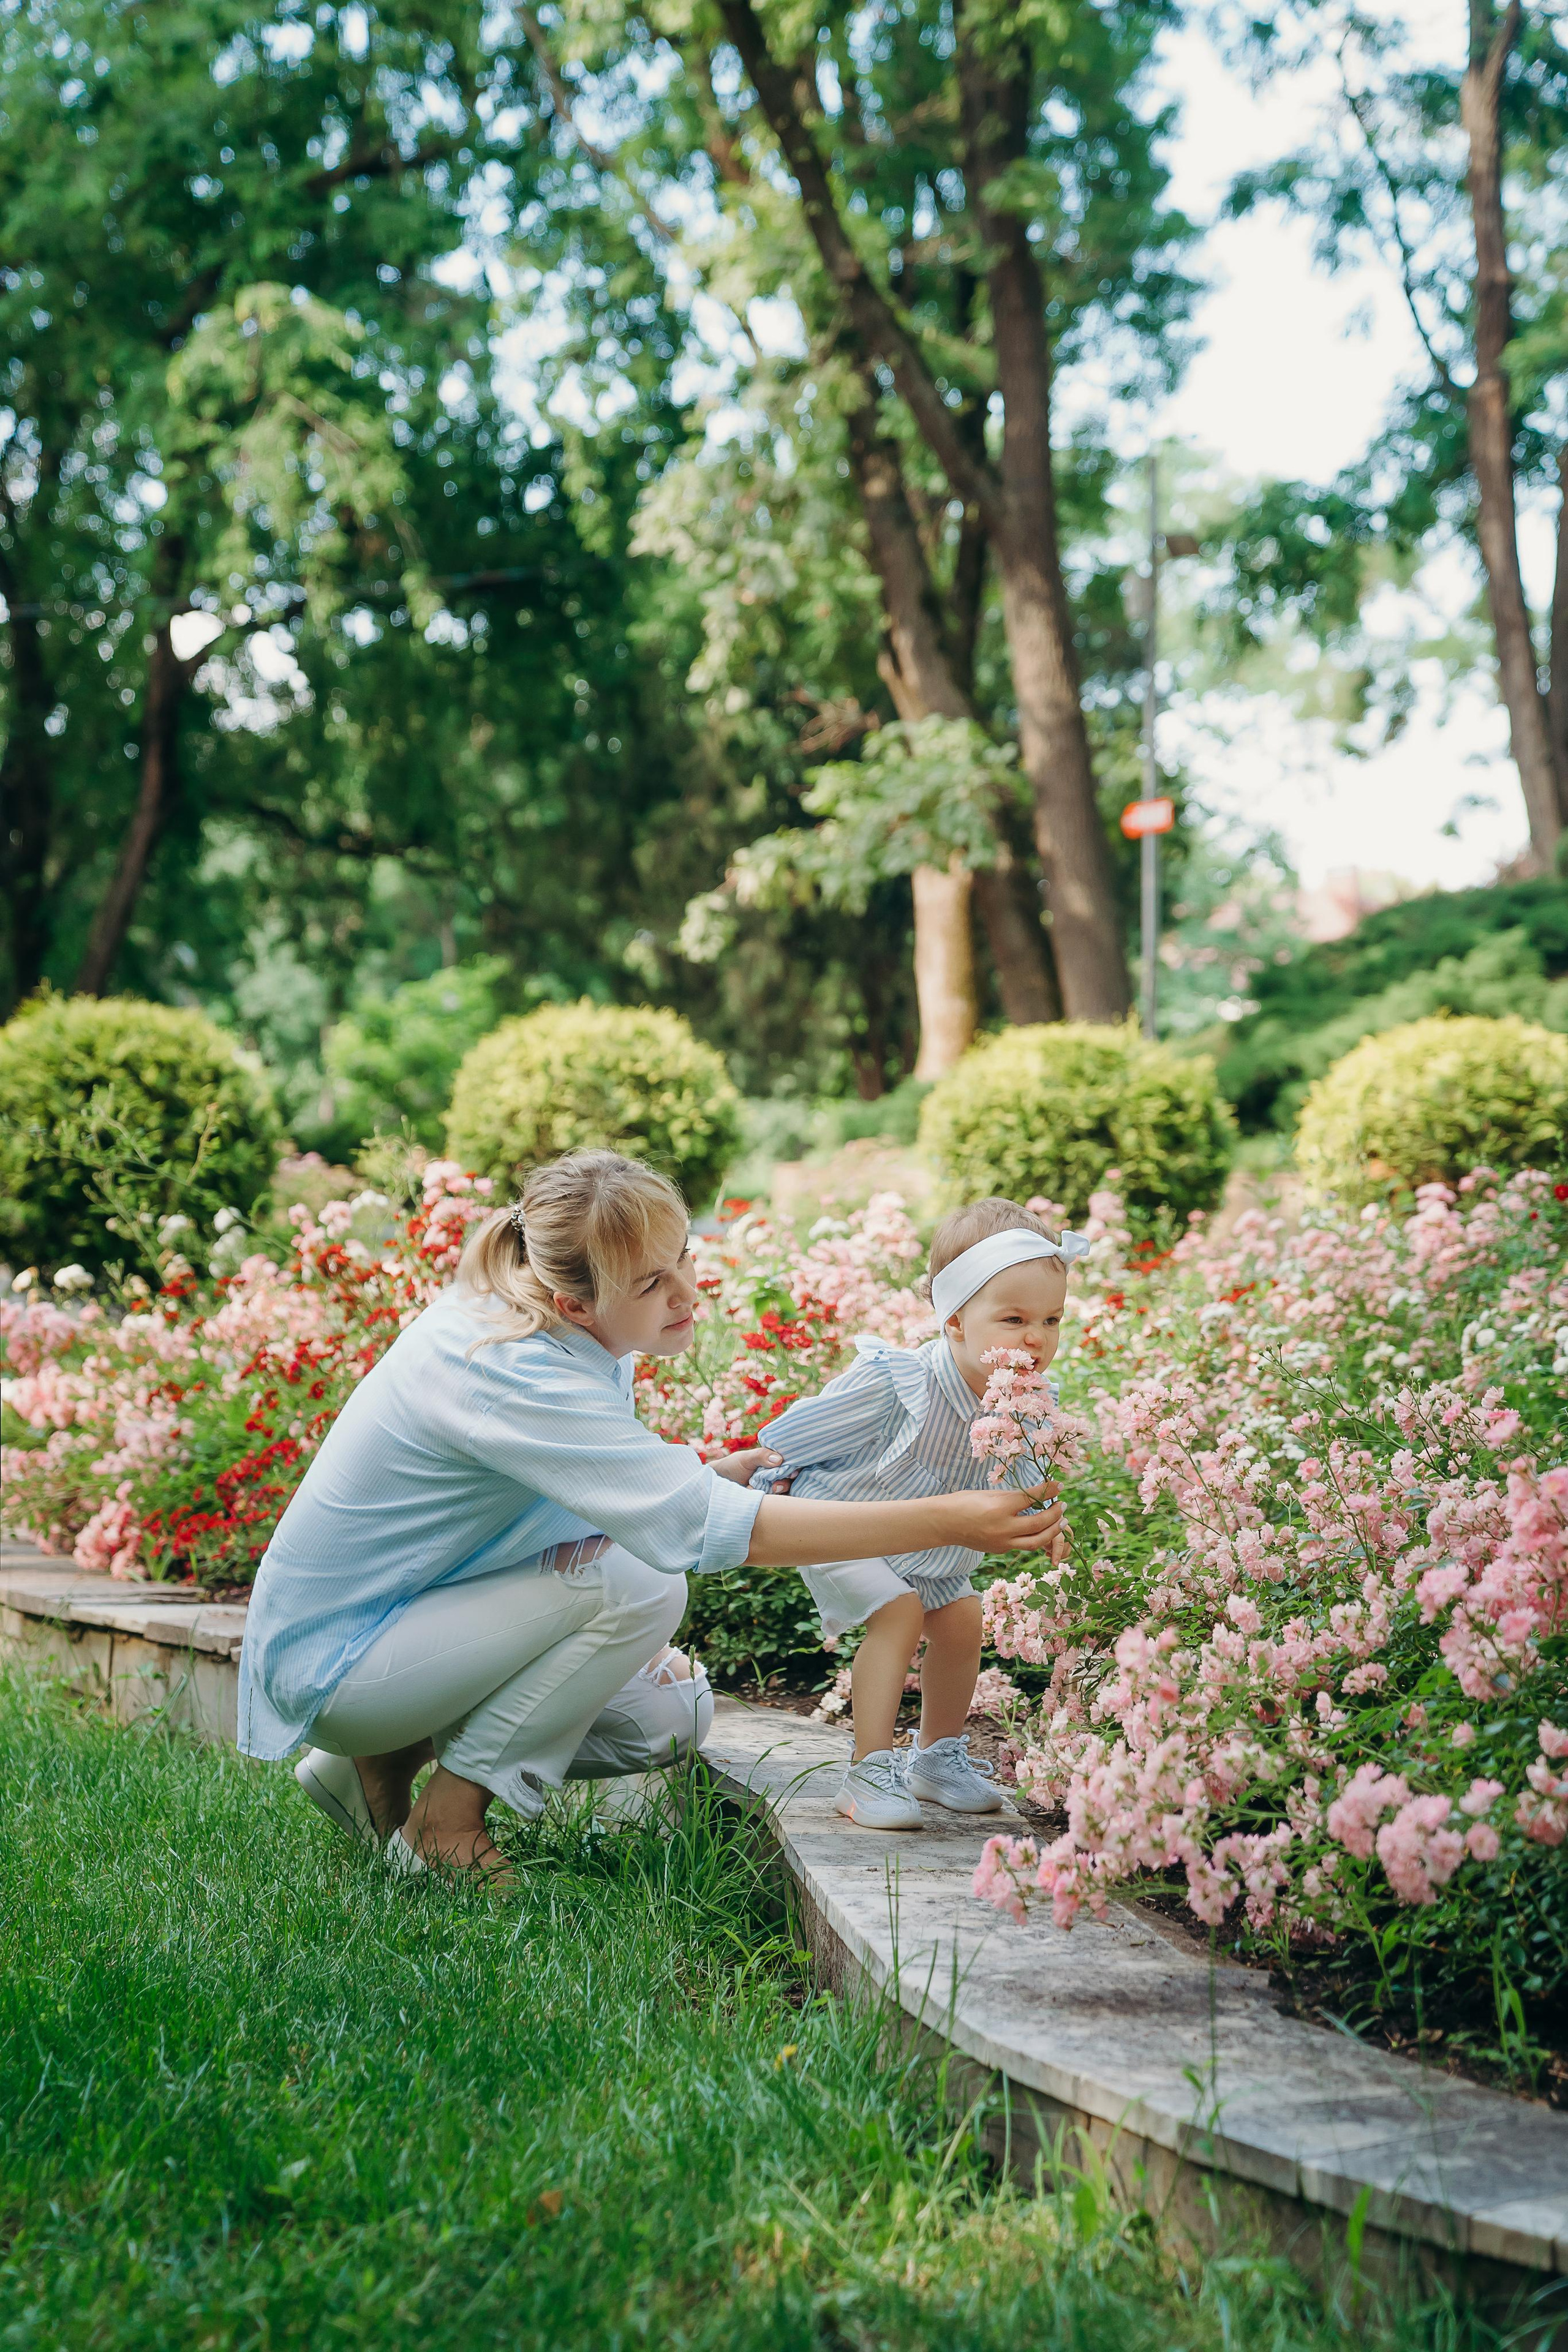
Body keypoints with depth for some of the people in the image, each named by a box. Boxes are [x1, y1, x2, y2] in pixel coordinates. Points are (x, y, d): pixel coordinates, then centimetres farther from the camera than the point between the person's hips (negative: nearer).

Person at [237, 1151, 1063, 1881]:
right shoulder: (513, 1372, -31)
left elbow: (629, 1493, 10)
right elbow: (701, 1525, -35)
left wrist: (737, 1471, -10)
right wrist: (948, 1521, -37)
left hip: (415, 1614, 9)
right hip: (329, 1653, -9)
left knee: (668, 1714, 2)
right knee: (640, 1581, -25)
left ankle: (385, 1759, 12)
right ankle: (443, 1823, -10)